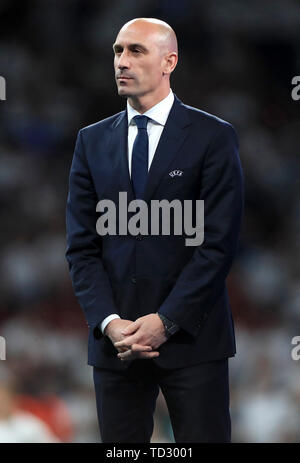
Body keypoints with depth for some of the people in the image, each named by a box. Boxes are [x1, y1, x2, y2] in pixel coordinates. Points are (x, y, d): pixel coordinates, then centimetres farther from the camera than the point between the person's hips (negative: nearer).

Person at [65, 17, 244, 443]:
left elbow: (219, 242, -7)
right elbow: (81, 246, 6)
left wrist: (166, 321, -13)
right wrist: (109, 323, -8)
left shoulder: (213, 137, -1)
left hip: (190, 336, -3)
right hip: (116, 340, 3)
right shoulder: (92, 141, 11)